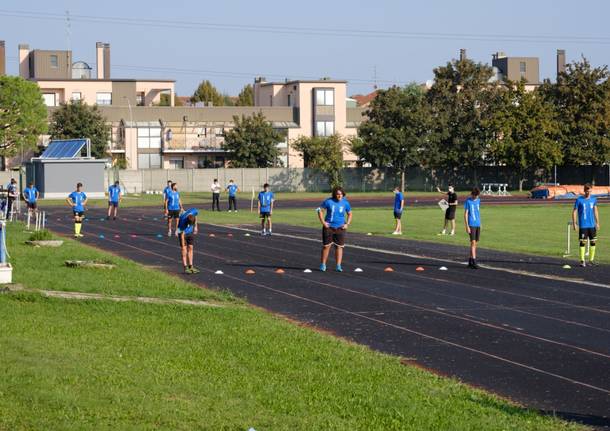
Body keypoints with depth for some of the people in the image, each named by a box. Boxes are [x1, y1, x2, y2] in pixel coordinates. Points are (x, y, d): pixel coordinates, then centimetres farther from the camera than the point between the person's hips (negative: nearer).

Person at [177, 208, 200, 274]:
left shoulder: (194, 211, -26)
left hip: (190, 231, 5)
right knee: (184, 250, -8)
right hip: (183, 232, -5)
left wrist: (195, 226, 1)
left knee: (190, 248, 4)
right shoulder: (183, 221, -36)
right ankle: (186, 268, -5)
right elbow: (182, 234, -26)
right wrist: (183, 246, -20)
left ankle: (191, 267, 8)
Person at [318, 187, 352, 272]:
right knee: (326, 246, 0)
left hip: (340, 228, 2)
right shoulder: (328, 201, -6)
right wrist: (323, 222, -7)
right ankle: (323, 265, 10)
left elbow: (350, 214, 14)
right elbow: (320, 210, 0)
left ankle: (338, 266, 4)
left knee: (339, 246, 0)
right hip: (329, 227, -2)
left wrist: (347, 224, 1)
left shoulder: (345, 203, 1)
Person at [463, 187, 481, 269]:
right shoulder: (468, 201, -7)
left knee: (475, 243, 9)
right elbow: (465, 214, -8)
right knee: (473, 242, -12)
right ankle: (474, 262, -15)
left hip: (478, 225, 6)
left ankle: (470, 261, 17)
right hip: (471, 225, -6)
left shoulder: (478, 201, 10)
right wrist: (467, 226, -13)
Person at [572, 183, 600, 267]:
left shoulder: (594, 199, 7)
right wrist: (574, 223, -8)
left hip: (592, 225, 4)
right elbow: (574, 211, -3)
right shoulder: (579, 200, -6)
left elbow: (595, 211, 16)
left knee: (593, 242, 5)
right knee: (583, 242, -4)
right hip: (583, 225, -4)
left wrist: (597, 222, 13)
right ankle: (582, 261, 1)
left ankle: (591, 259, 15)